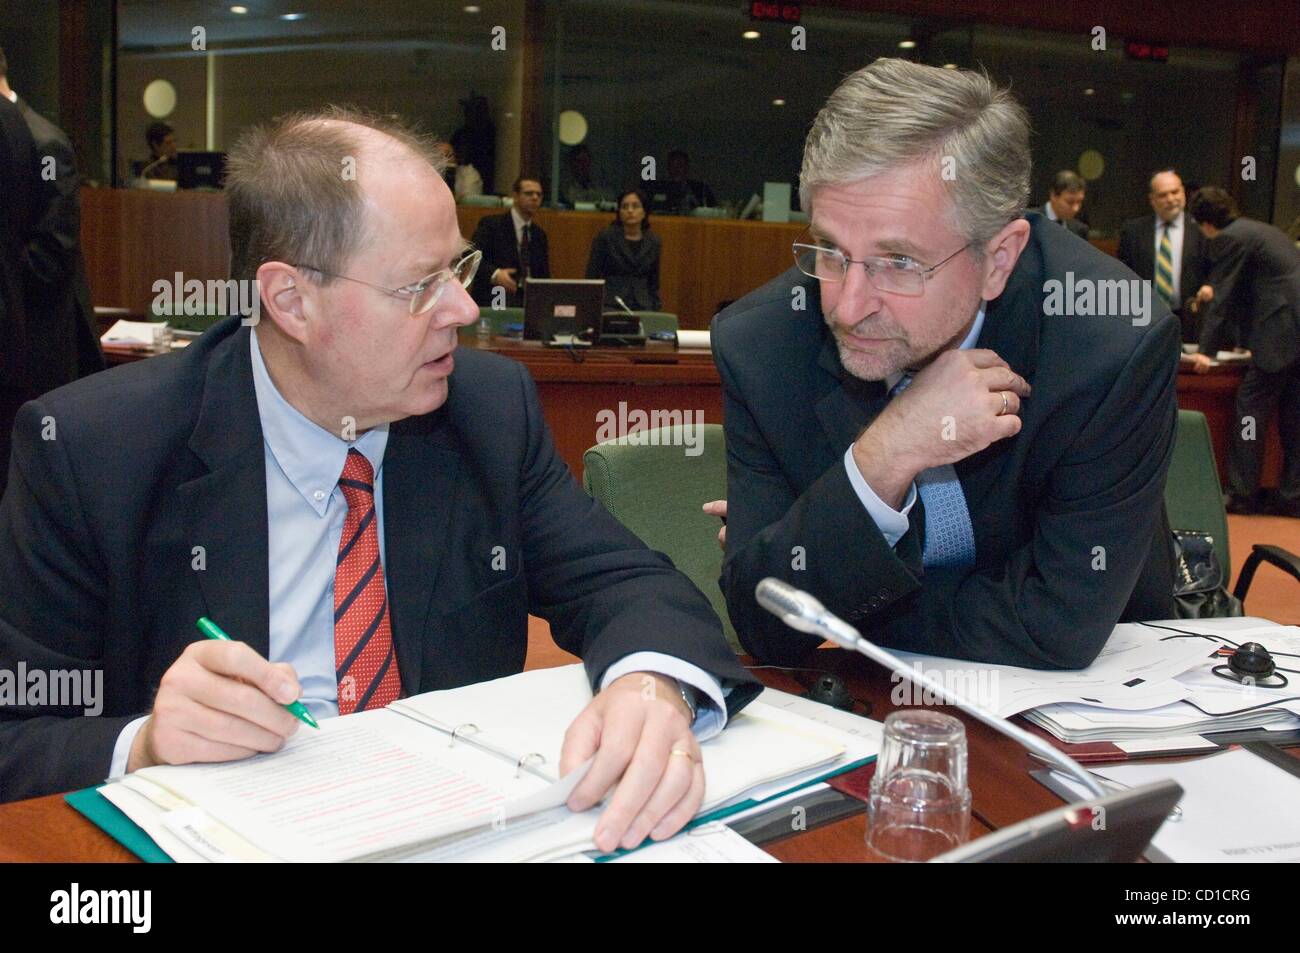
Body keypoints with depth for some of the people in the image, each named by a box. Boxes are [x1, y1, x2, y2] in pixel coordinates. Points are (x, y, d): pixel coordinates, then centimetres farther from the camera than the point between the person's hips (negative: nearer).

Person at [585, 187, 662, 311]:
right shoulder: (604, 238, 2)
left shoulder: (653, 242, 11)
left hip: (643, 307, 3)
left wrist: (656, 310, 8)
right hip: (611, 305, -3)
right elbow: (591, 279, 3)